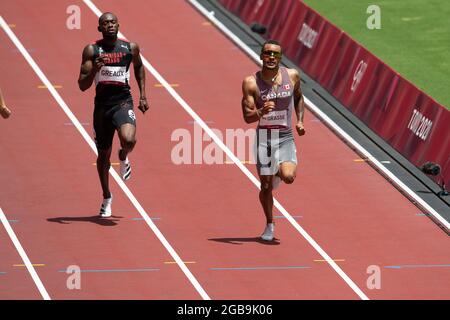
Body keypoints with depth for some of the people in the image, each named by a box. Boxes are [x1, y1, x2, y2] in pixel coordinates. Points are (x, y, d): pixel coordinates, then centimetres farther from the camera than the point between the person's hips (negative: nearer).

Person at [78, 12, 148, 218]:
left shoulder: (130, 48, 2)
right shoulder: (91, 50, -3)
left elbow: (139, 67, 24)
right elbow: (82, 86, -6)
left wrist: (143, 95, 18)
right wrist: (94, 70, -25)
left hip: (123, 103, -1)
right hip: (102, 105, 1)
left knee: (129, 140, -30)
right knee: (103, 154, 11)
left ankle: (123, 157, 9)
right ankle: (107, 198, 32)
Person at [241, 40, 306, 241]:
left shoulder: (292, 76, -3)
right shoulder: (251, 82, -9)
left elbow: (298, 97, 19)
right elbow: (247, 117, -10)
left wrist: (300, 120, 7)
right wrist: (261, 112, -30)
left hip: (285, 137, 1)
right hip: (263, 138, -1)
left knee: (288, 177, -21)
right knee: (265, 186, 2)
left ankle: (279, 172, 19)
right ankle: (269, 225, 26)